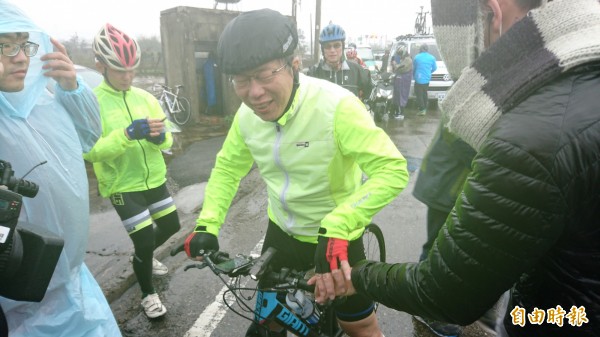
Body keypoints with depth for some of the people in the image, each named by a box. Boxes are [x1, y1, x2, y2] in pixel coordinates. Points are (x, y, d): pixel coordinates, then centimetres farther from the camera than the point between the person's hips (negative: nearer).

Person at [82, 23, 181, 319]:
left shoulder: (145, 97, 1)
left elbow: (167, 142, -1)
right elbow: (89, 151, -24)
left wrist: (159, 136, -24)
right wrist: (128, 133, -35)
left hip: (153, 179, 6)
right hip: (122, 185, -5)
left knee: (171, 226, 17)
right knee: (145, 240, -5)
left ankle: (141, 257, 48)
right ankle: (148, 294, 22)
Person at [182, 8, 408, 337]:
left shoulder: (335, 105, -29)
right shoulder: (246, 115, -10)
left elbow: (392, 170, -32)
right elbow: (227, 168, 4)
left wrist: (336, 227, -43)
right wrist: (207, 225, -7)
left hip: (335, 238, -4)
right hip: (282, 232, 5)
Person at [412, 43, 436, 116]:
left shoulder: (417, 57, -6)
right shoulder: (432, 58, 1)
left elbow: (413, 67, 6)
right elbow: (434, 68, 11)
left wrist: (414, 75, 25)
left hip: (418, 79, -4)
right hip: (427, 79, 4)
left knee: (419, 94, -1)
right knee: (424, 94, 17)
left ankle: (422, 109, -6)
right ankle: (424, 108, 23)